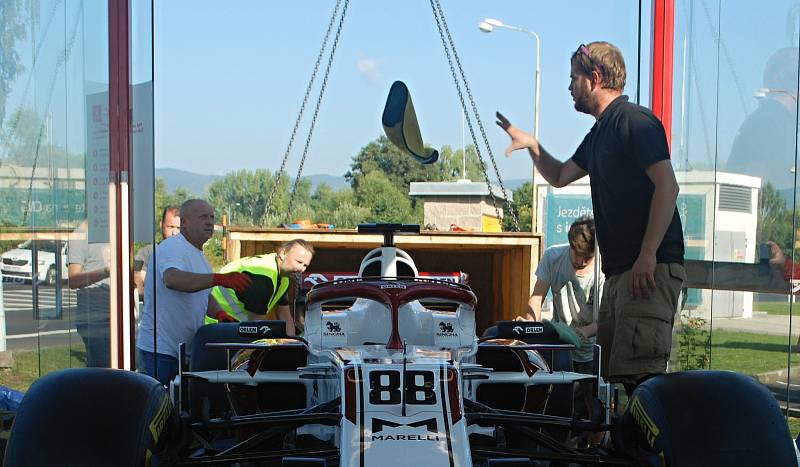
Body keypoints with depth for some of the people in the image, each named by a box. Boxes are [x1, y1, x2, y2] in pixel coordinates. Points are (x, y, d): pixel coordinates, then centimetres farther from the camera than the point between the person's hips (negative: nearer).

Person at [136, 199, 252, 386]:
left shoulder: (199, 254, 15)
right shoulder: (171, 247, -15)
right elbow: (172, 279, -37)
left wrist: (220, 313, 2)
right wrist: (219, 279, -47)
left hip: (186, 349, 9)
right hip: (159, 350, -9)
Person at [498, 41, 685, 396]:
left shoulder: (635, 121, -8)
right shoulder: (599, 133, 22)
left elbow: (667, 186, -18)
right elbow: (560, 177, 35)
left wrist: (648, 254, -23)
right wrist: (532, 145, 18)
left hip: (651, 269, -10)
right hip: (618, 271, 10)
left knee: (640, 373, -16)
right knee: (608, 373, 10)